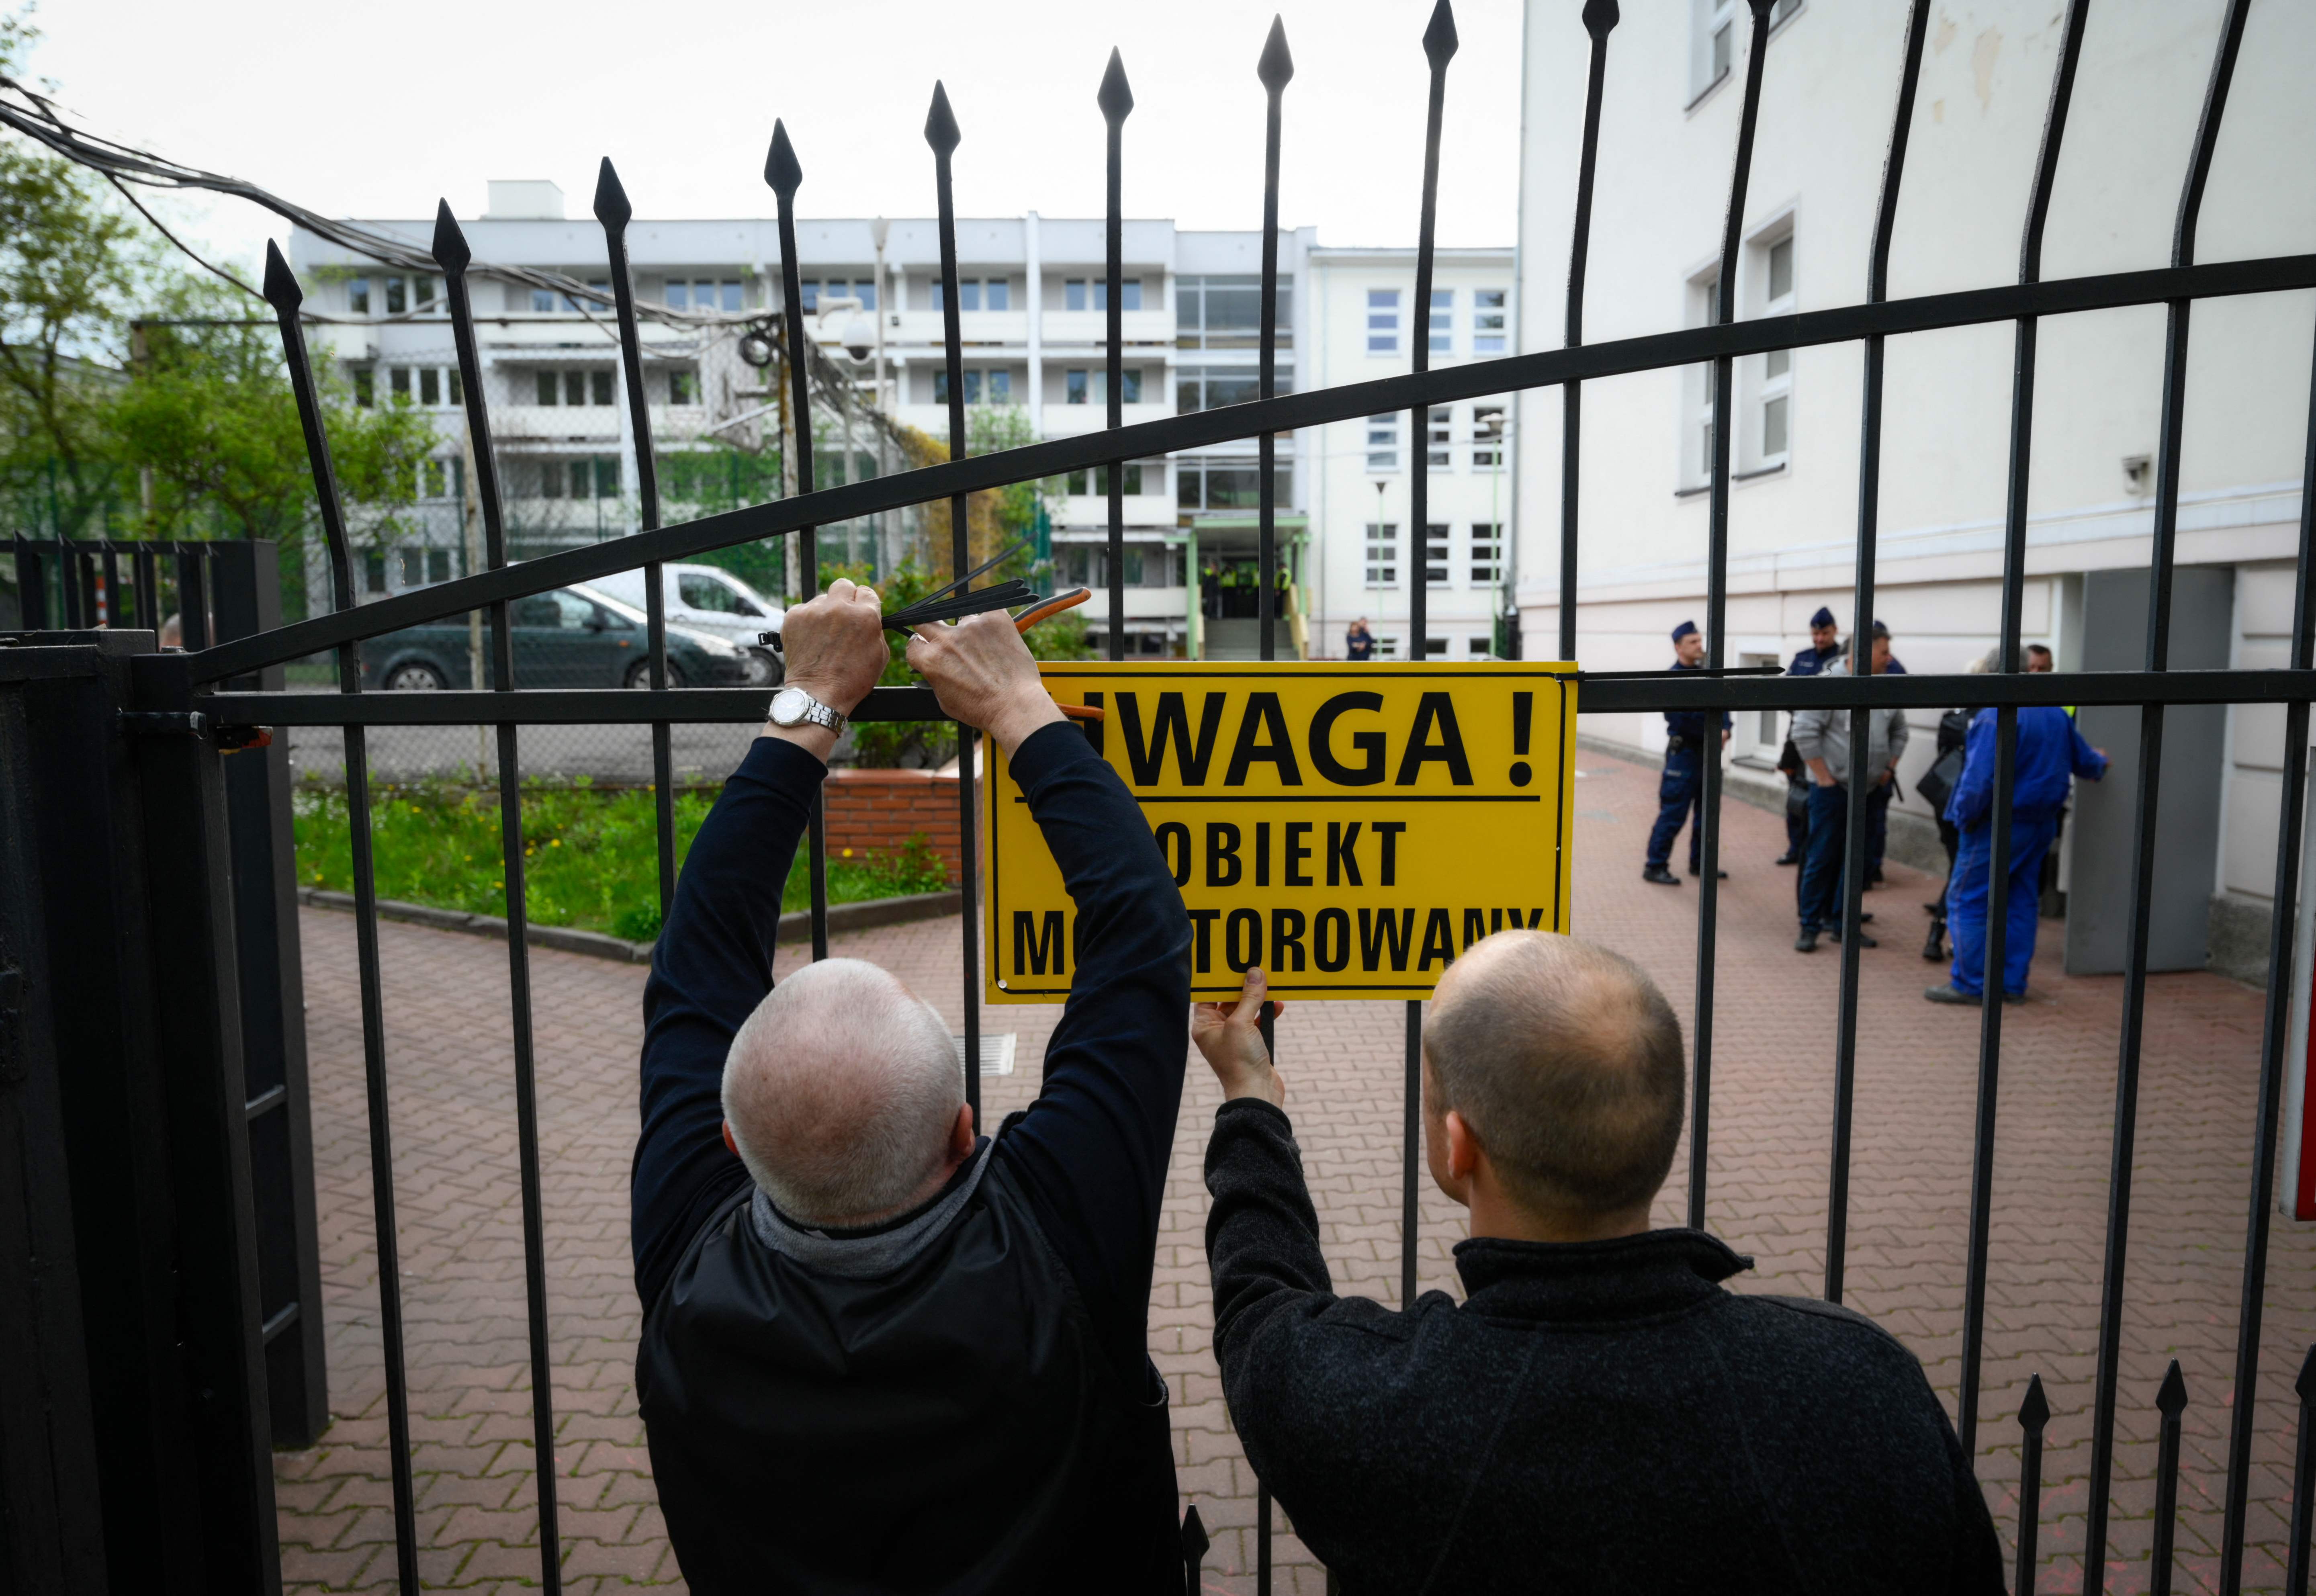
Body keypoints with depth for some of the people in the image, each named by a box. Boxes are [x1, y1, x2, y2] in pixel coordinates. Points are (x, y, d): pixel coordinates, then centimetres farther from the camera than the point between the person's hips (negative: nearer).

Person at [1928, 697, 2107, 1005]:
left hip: (1999, 826, -8)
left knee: (1967, 898, 0)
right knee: (2022, 901, 14)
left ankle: (1970, 985, 1)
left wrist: (1965, 816, -13)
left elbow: (1981, 776, -26)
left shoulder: (1996, 717, -19)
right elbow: (2085, 760, 20)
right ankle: (2013, 984, 19)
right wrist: (2100, 764, 44)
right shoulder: (2057, 715, 7)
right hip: (2043, 825, 8)